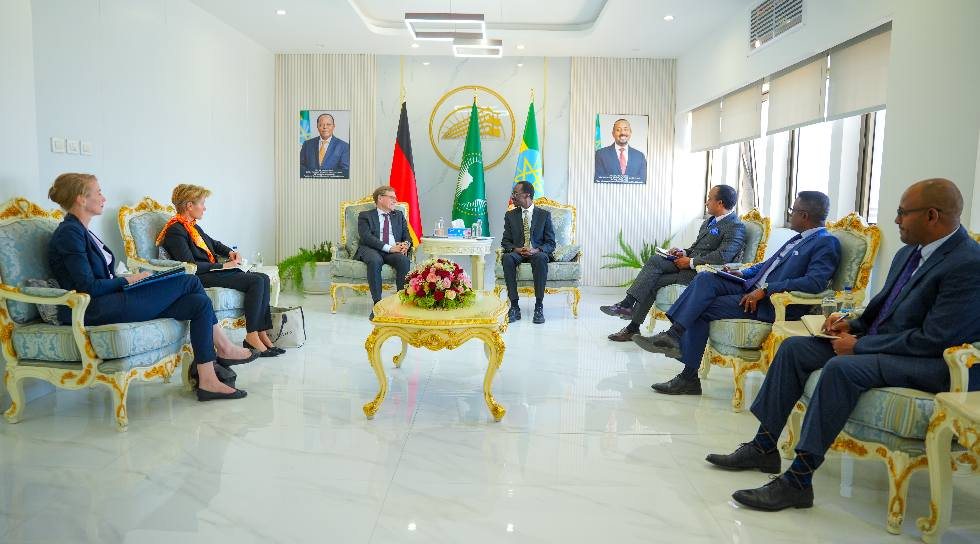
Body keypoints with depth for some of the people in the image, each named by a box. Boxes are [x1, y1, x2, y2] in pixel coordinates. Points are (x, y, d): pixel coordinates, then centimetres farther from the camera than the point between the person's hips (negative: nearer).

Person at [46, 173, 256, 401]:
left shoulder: (81, 231, 21)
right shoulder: (68, 233, -9)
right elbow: (88, 287, -16)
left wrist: (129, 279, 4)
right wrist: (129, 280, -5)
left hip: (109, 300, 10)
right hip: (94, 310, -10)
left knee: (199, 302, -7)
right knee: (189, 282, -10)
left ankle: (208, 380, -8)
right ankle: (223, 348, 4)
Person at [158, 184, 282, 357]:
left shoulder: (192, 225, 18)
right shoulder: (175, 230, -11)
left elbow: (213, 243, 34)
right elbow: (190, 266, -19)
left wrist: (230, 252, 14)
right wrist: (223, 266, -14)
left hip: (212, 270, 9)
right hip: (201, 278, -9)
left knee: (263, 279, -9)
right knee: (256, 281, -22)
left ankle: (262, 332, -13)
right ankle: (252, 336, -16)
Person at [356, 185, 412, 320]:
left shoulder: (399, 215, 26)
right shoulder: (365, 216, 12)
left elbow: (406, 235, 16)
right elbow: (366, 237, -5)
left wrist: (406, 244, -11)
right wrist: (389, 248, -18)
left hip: (395, 250, 3)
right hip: (371, 250, -3)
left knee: (404, 260, -32)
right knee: (375, 260, -38)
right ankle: (377, 304, -32)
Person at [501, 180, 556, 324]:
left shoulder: (544, 215, 7)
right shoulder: (510, 215, 13)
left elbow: (550, 243, 3)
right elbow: (505, 242, 9)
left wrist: (537, 250, -18)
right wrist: (516, 249, -14)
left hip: (537, 253, -2)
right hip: (517, 253, 2)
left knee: (541, 258, -38)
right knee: (506, 258, -34)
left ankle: (539, 306, -34)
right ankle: (514, 306, -33)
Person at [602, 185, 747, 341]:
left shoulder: (736, 227, -10)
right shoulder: (710, 221, 19)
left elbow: (723, 257, -24)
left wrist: (691, 262, -19)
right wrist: (684, 253, 5)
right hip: (690, 262, 8)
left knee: (652, 282, -18)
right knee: (655, 259, -18)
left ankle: (633, 327, -11)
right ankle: (627, 304, -26)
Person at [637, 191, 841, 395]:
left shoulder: (827, 243, -7)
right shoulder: (800, 238, 21)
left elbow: (815, 282, -21)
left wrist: (765, 290, -24)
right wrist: (742, 273, 12)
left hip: (774, 304, -9)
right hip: (753, 287, 9)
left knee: (702, 310, -18)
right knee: (705, 278, -13)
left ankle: (689, 377, -10)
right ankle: (673, 334, -22)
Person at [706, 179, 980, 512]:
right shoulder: (909, 252, 10)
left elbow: (934, 340, -23)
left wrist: (859, 345, -18)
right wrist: (854, 325, 2)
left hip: (930, 364, -9)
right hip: (878, 343, 10)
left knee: (842, 368, -35)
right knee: (794, 347, -3)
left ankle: (798, 481, -28)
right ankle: (764, 447, 1)